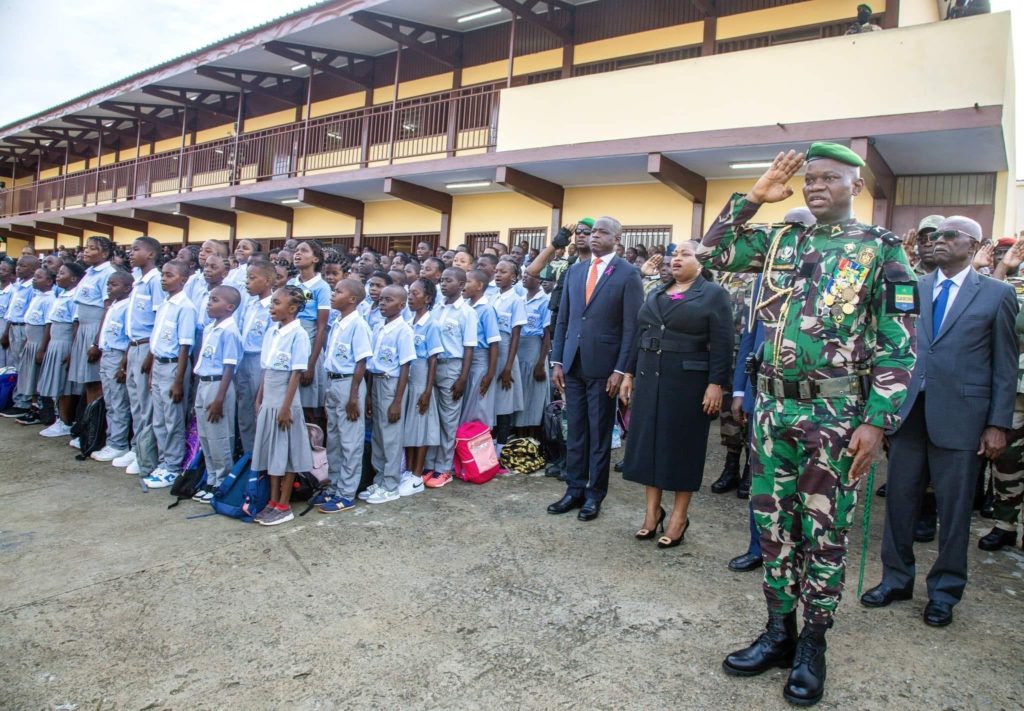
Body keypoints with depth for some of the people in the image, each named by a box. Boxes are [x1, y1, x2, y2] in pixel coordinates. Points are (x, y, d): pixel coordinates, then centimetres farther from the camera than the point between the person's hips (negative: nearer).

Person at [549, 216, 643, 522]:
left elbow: (631, 326, -7)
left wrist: (621, 370, -13)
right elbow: (563, 319, 12)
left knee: (599, 432, 7)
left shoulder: (628, 274, -4)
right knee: (575, 430, 11)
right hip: (573, 364, 4)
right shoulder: (574, 271, 11)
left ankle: (594, 494, 19)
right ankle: (575, 489, 22)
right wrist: (557, 361, 6)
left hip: (603, 366, -4)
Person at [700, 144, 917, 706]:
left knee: (823, 530, 7)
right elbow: (711, 253, 7)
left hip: (836, 415, -4)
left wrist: (876, 422, -12)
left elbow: (897, 347, -5)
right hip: (773, 407, 4)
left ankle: (812, 645, 25)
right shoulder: (781, 240, 9)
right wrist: (753, 197, 0)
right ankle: (779, 632, 29)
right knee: (773, 523, 12)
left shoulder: (881, 250, -3)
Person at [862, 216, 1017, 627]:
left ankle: (945, 591, 25)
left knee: (954, 508, 8)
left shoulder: (997, 295, 1)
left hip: (960, 416, -2)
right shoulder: (911, 289, 8)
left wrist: (998, 424, -4)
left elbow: (1006, 366, 1)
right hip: (908, 410, 3)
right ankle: (896, 579, 27)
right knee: (899, 499, 10)